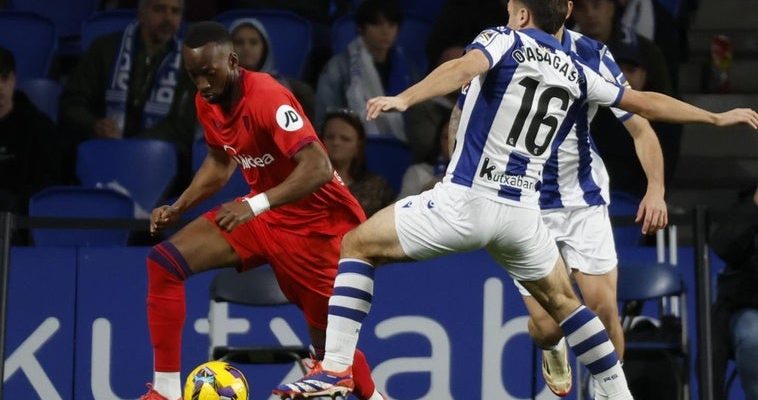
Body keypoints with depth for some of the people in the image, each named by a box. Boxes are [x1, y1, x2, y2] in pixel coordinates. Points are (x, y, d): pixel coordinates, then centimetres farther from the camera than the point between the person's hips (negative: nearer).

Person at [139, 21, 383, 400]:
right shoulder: (207, 103, -1)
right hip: (261, 211, 8)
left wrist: (255, 205, -43)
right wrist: (178, 207, 6)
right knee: (164, 262, -8)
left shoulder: (267, 97, -27)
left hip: (315, 221, -8)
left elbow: (319, 168, -35)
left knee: (327, 340, -3)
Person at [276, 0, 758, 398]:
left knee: (357, 245, 9)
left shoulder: (504, 41, 1)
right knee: (562, 302, 26)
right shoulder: (576, 73, 14)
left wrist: (403, 99, -36)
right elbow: (646, 103, 23)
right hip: (522, 213, 5)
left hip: (464, 201, -5)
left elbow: (465, 67, -21)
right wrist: (718, 117, 37)